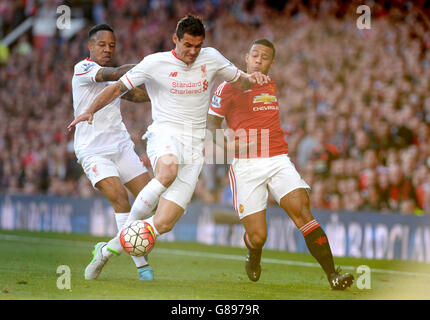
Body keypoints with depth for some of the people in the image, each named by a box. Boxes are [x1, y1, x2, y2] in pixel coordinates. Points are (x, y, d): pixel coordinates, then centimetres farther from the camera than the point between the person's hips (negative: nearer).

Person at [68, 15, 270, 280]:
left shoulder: (211, 58, 8)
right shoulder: (156, 63, -1)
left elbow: (239, 81, 20)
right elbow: (119, 87, 5)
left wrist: (251, 79, -4)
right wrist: (91, 110, -8)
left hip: (194, 145, 3)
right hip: (164, 134, -3)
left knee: (164, 224, -10)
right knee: (168, 170, -43)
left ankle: (107, 250, 10)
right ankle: (131, 225, -26)